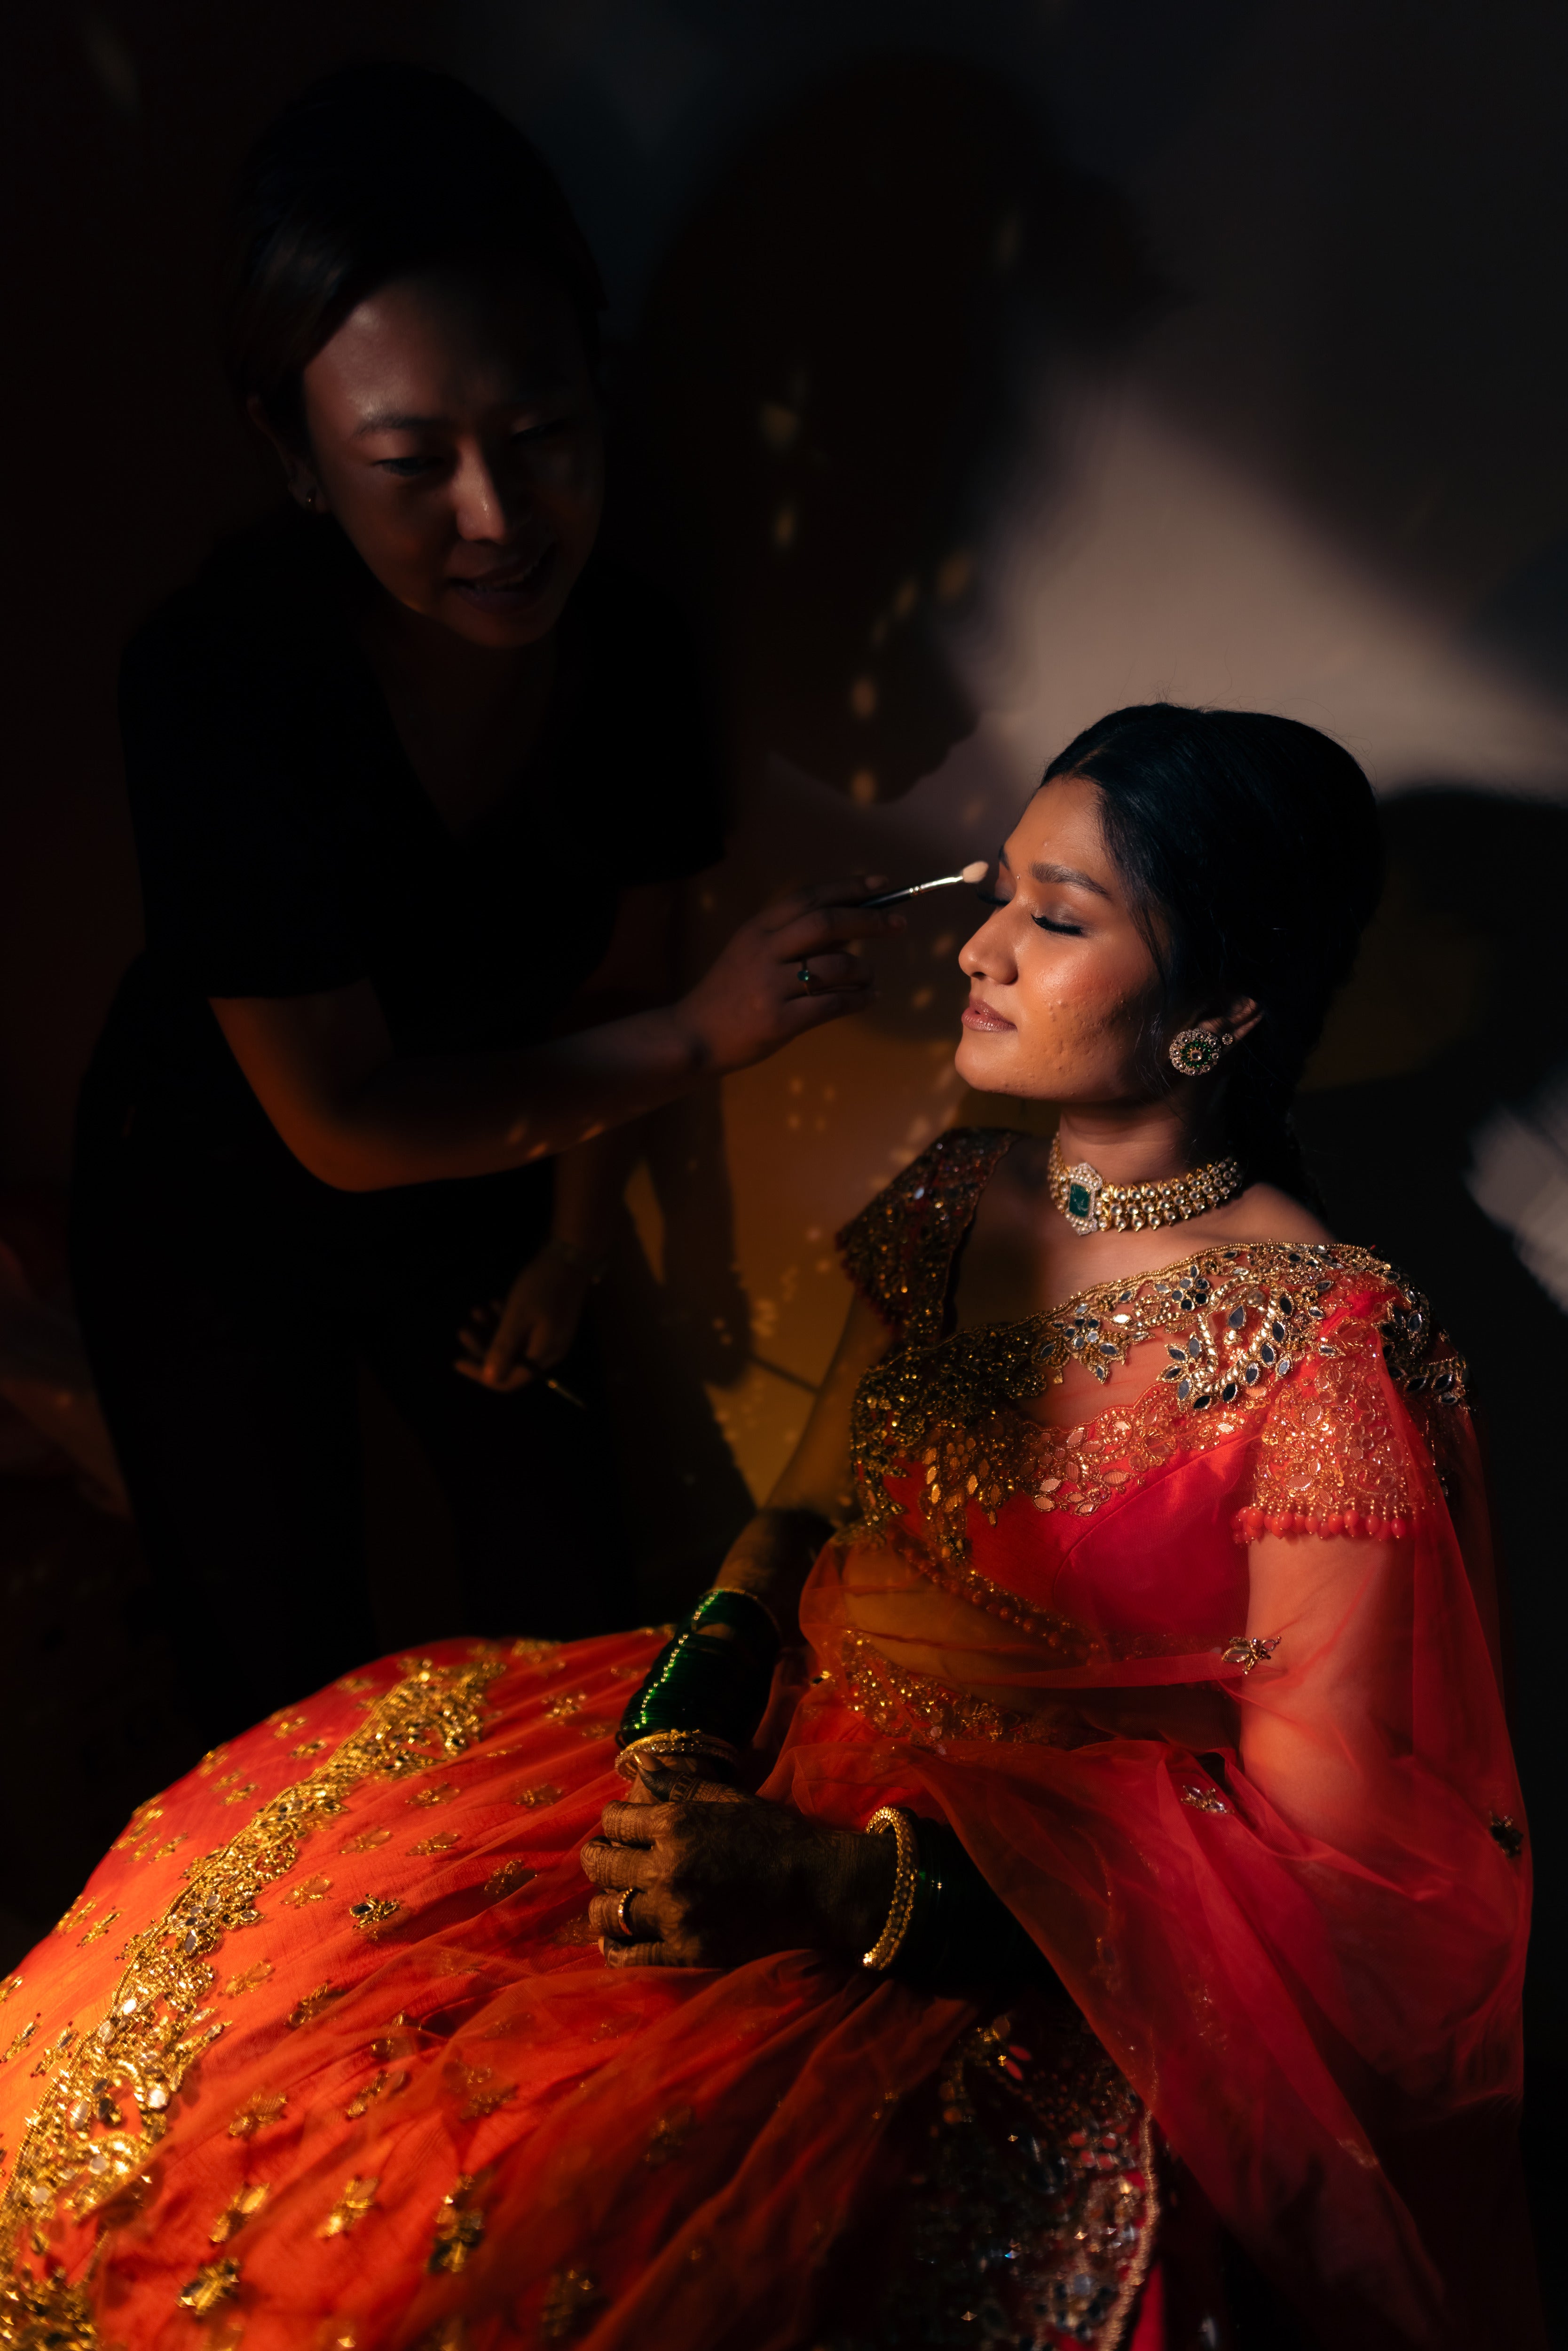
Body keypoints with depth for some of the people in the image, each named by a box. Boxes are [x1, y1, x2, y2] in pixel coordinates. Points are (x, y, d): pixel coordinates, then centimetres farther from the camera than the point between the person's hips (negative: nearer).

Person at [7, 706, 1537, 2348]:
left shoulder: (1330, 1357, -20)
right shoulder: (959, 1200, 0)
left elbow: (1317, 1847, -17)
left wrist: (839, 1885, -24)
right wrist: (685, 1733, -11)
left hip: (1060, 1958, -6)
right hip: (784, 1751, 6)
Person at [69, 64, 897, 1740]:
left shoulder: (628, 654, -18)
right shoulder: (218, 680, -34)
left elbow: (608, 992, -3)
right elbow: (343, 1123, -30)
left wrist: (573, 1246, 3)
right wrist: (702, 1040, -31)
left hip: (476, 1188, 4)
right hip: (215, 1228, -4)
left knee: (571, 1604, 18)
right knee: (289, 1679, 13)